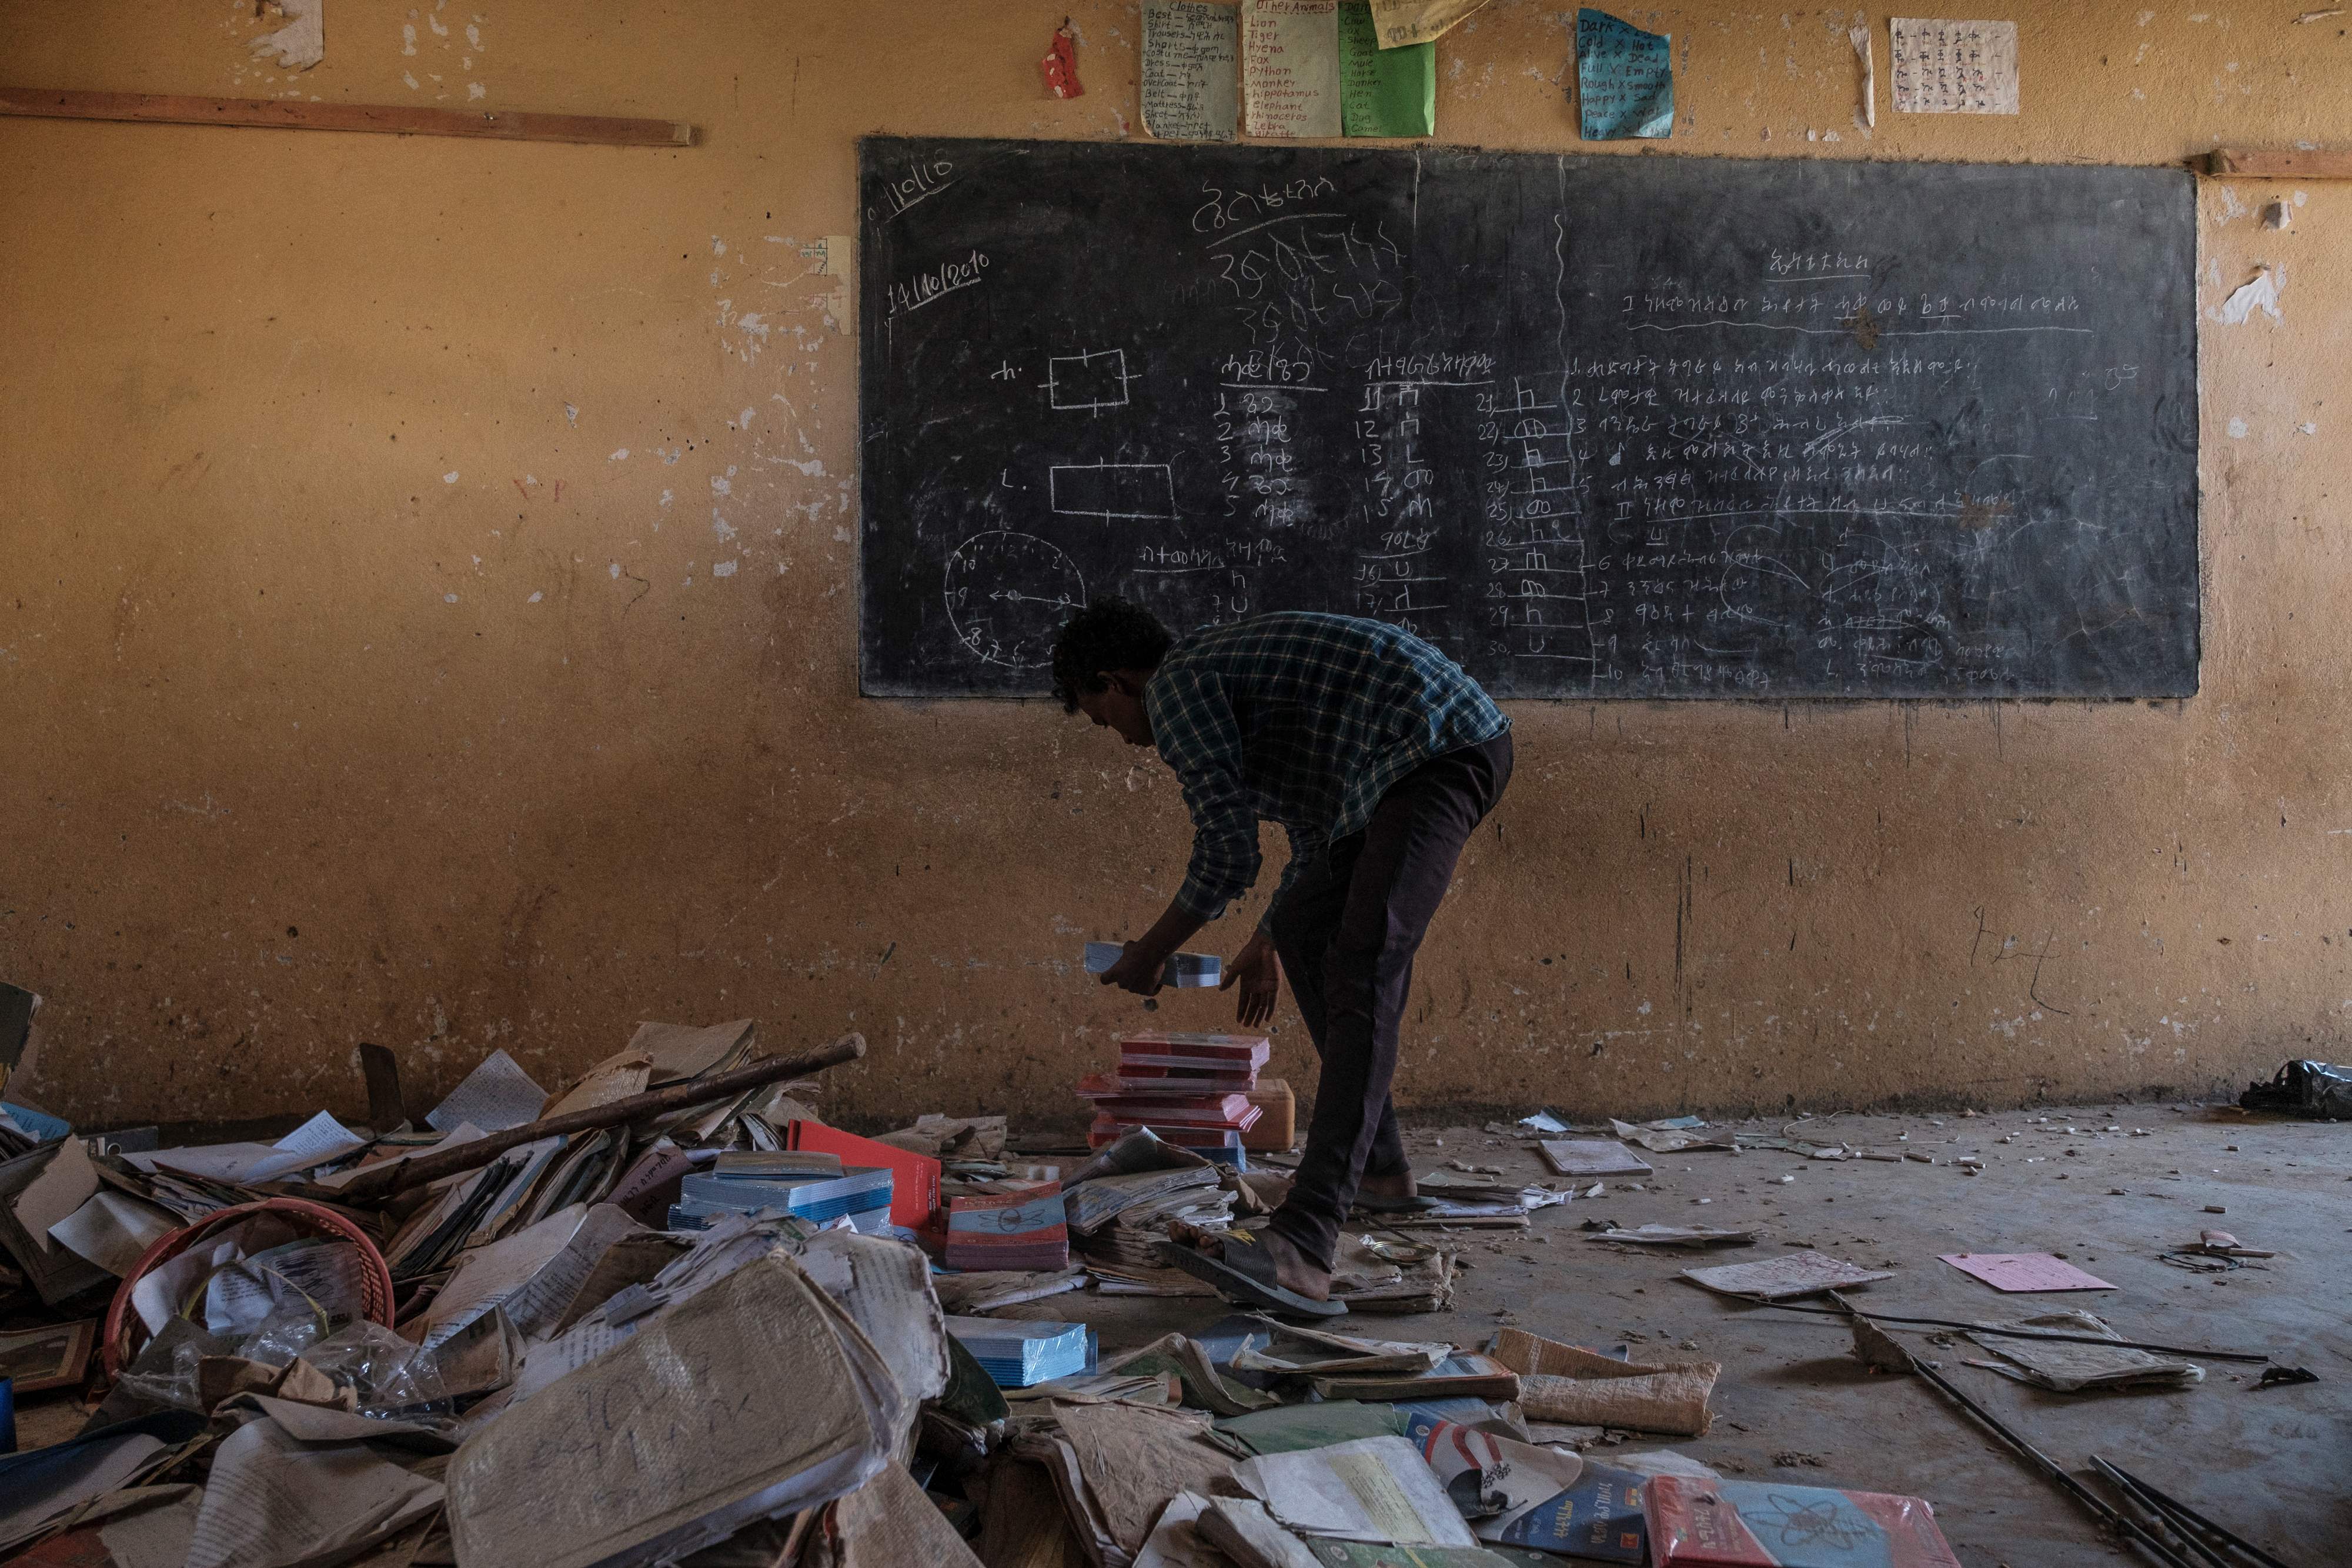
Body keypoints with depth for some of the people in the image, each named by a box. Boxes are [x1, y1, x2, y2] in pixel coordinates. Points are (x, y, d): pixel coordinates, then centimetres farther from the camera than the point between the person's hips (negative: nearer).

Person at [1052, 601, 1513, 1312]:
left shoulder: (1174, 684, -5)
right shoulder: (1224, 665, 26)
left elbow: (1228, 850, -11)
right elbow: (1318, 826, 33)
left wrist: (1149, 953, 3)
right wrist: (1263, 941, 41)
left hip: (1437, 750, -11)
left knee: (1362, 974, -21)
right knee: (1305, 926, 19)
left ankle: (1304, 1248, -30)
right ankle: (1380, 1167, 26)